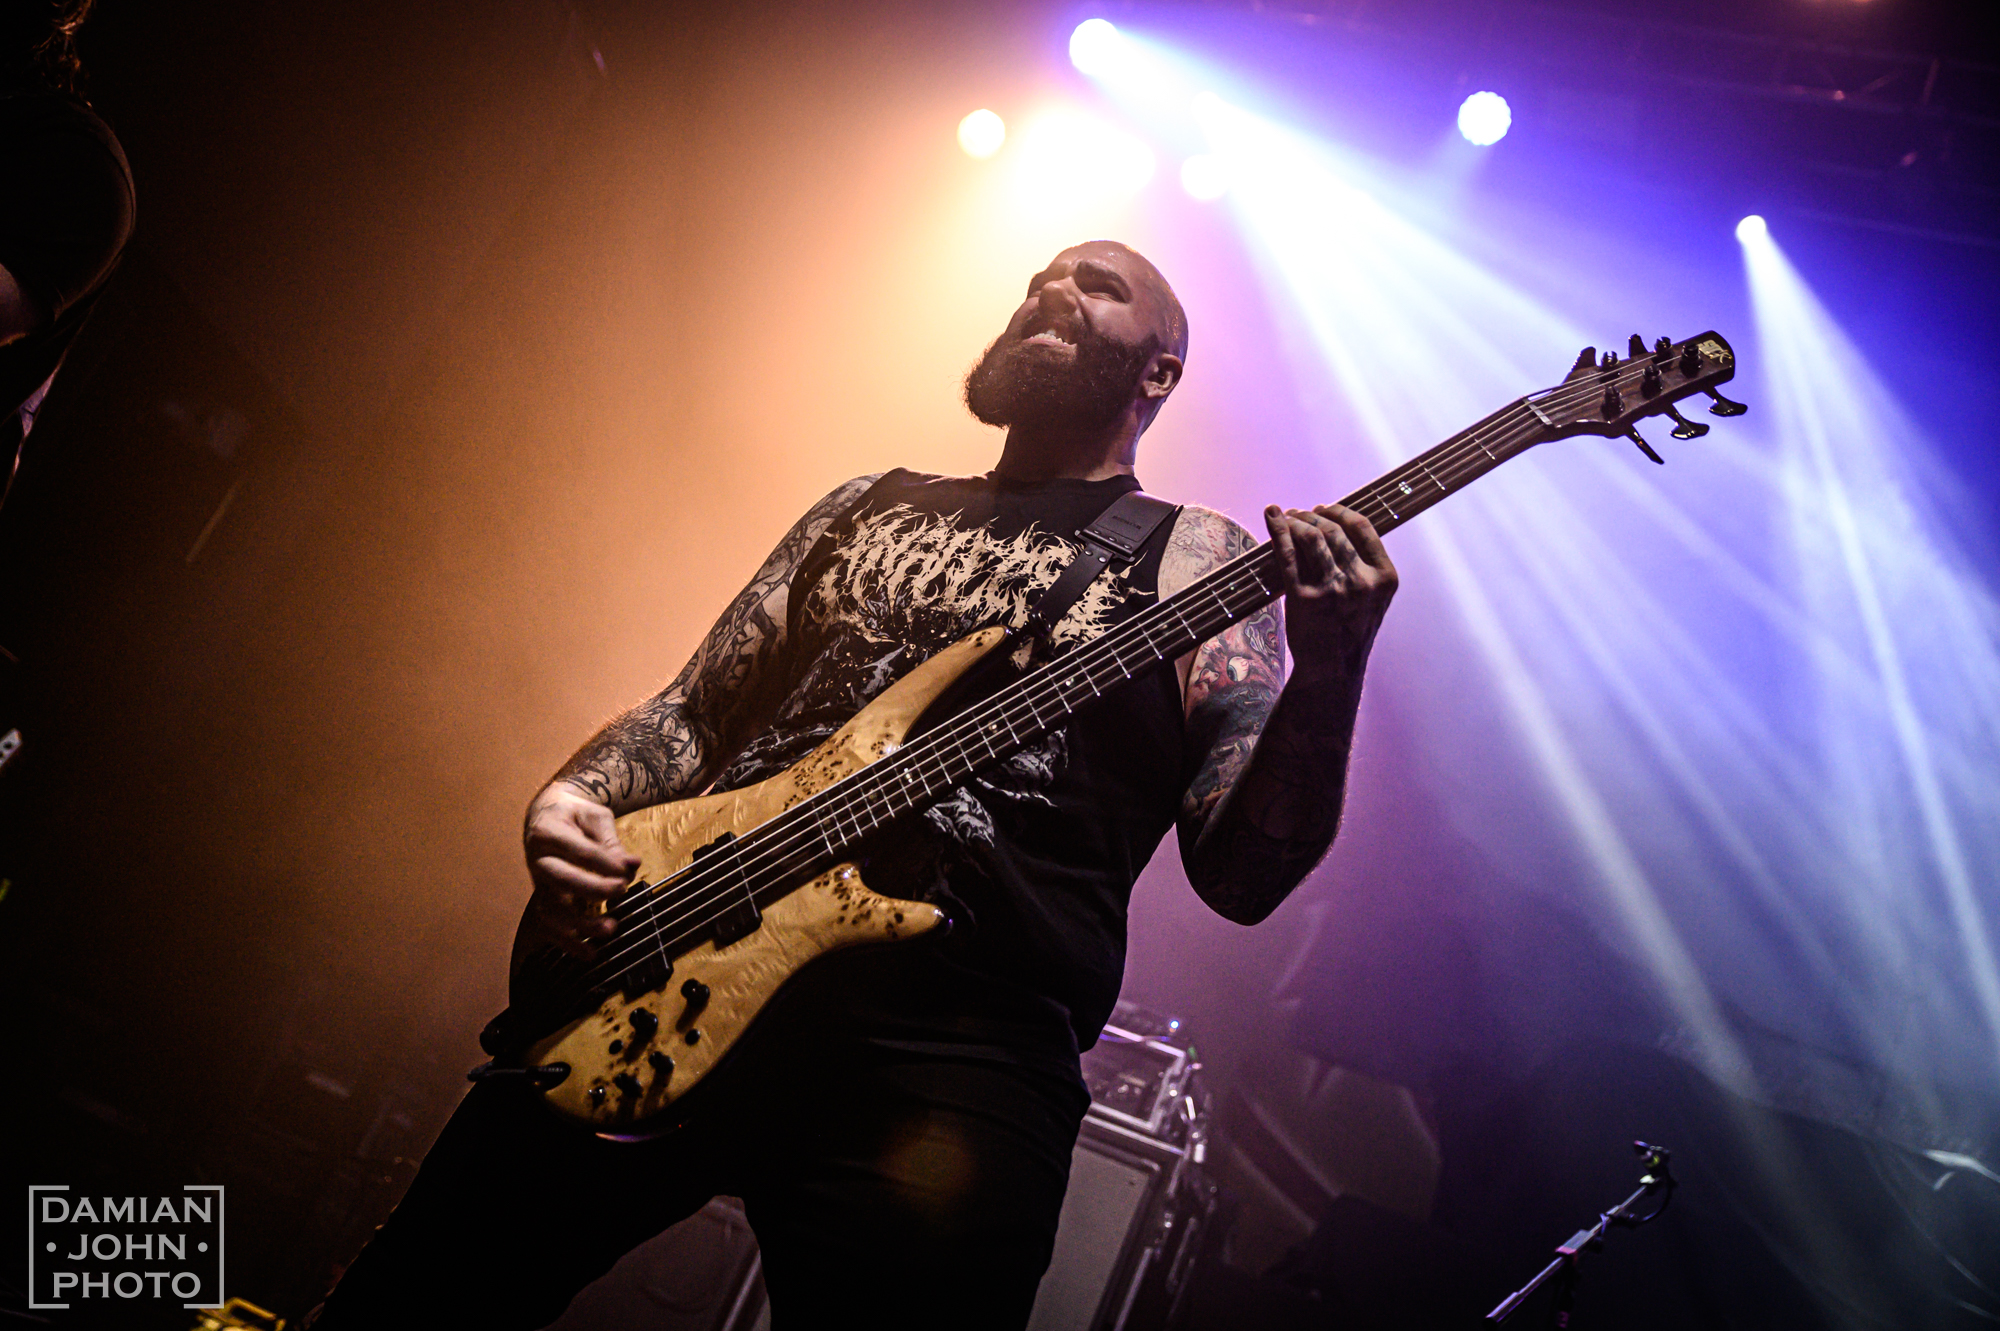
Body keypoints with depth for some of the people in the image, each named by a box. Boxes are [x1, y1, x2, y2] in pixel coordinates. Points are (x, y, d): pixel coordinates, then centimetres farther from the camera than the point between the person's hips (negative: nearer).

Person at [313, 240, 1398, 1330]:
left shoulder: (1195, 561, 9)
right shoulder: (866, 507, 22)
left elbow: (1240, 874, 1)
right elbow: (693, 712, 23)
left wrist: (1327, 677, -17)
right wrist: (571, 804, 2)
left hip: (955, 1038, -4)